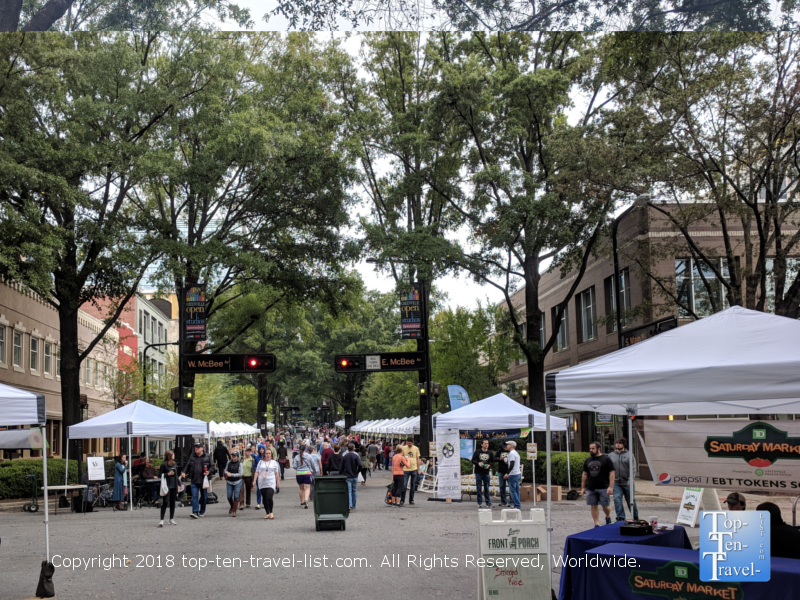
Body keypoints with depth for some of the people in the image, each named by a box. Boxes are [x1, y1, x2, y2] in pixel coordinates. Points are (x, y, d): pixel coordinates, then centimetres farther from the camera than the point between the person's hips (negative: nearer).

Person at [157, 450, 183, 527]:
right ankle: (161, 520, -7)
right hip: (167, 486, -6)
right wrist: (167, 474, -19)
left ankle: (171, 519, 19)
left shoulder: (175, 464, 11)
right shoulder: (164, 465, -8)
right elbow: (159, 476, -9)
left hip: (174, 486, 6)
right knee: (165, 502, -8)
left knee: (172, 502, 11)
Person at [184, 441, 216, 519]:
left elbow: (212, 466, 4)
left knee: (203, 496, 11)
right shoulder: (192, 457, 8)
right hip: (194, 481, 1)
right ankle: (195, 512, -13)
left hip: (203, 480, -1)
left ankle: (202, 511, 27)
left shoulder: (207, 457, 1)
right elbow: (188, 466, 15)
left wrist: (209, 472, -14)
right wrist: (184, 473, 1)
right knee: (194, 496, -10)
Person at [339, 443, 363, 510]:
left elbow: (341, 467, 2)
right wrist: (357, 471, 2)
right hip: (354, 476, 0)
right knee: (354, 491, 12)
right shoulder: (356, 456, -4)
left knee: (348, 491, -4)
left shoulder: (344, 457, 0)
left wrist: (340, 475, 11)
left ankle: (349, 505, -21)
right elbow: (360, 465, -16)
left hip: (347, 476, 0)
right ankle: (353, 506, 19)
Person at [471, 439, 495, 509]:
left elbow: (493, 461, 9)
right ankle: (480, 503, 9)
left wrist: (489, 465, -11)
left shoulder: (490, 453, 5)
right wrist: (478, 463, -15)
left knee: (486, 488, 3)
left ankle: (488, 503, 9)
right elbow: (473, 460, 3)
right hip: (478, 472, 0)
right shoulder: (477, 452, 2)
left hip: (486, 473, 0)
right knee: (478, 488, 2)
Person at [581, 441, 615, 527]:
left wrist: (610, 487, -13)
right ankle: (597, 524, 7)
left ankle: (608, 517, 31)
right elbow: (584, 474, 16)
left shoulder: (606, 459, -2)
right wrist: (583, 487, 12)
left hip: (603, 488, -4)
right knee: (593, 507, 1)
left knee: (605, 506, 1)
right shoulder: (587, 461, 12)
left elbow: (611, 473, -5)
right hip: (591, 488, 4)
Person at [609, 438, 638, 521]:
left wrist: (630, 480, -17)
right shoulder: (611, 455, 7)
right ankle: (621, 518, -4)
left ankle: (635, 517, 28)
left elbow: (632, 468, -7)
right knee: (617, 500, -11)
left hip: (627, 483, -2)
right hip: (616, 483, 2)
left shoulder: (629, 454, -2)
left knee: (631, 500, 10)